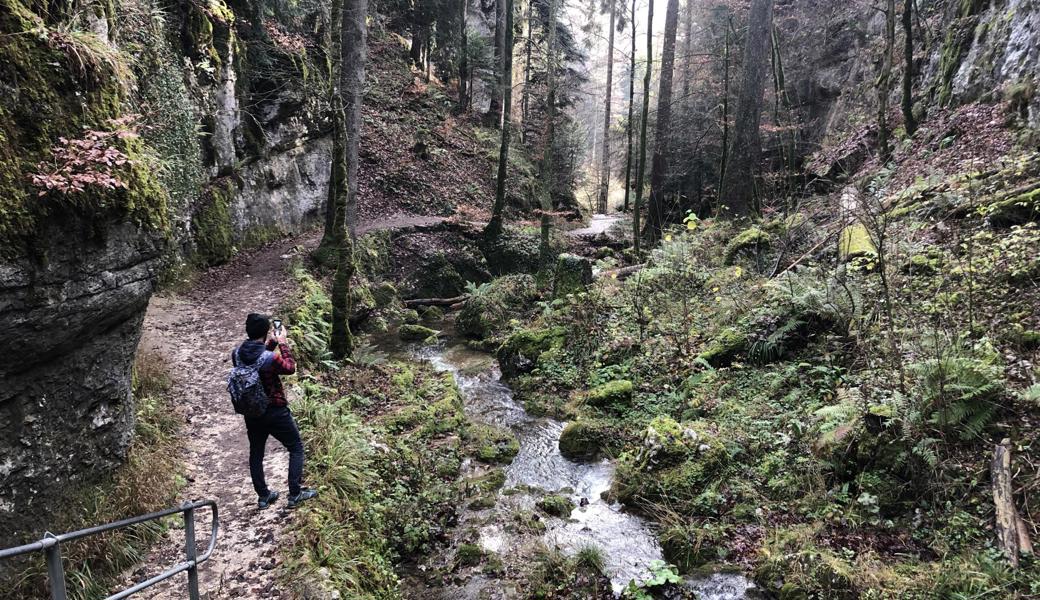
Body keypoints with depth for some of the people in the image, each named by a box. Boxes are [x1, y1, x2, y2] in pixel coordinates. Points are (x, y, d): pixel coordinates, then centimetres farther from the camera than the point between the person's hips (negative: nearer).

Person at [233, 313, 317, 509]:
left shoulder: (237, 354, -8)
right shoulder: (271, 358, -26)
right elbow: (290, 368, -7)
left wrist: (271, 343, 9)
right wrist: (283, 343, -2)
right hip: (275, 412, -6)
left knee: (256, 453, 19)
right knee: (296, 449, 11)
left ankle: (263, 496, 29)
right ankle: (295, 494, 12)